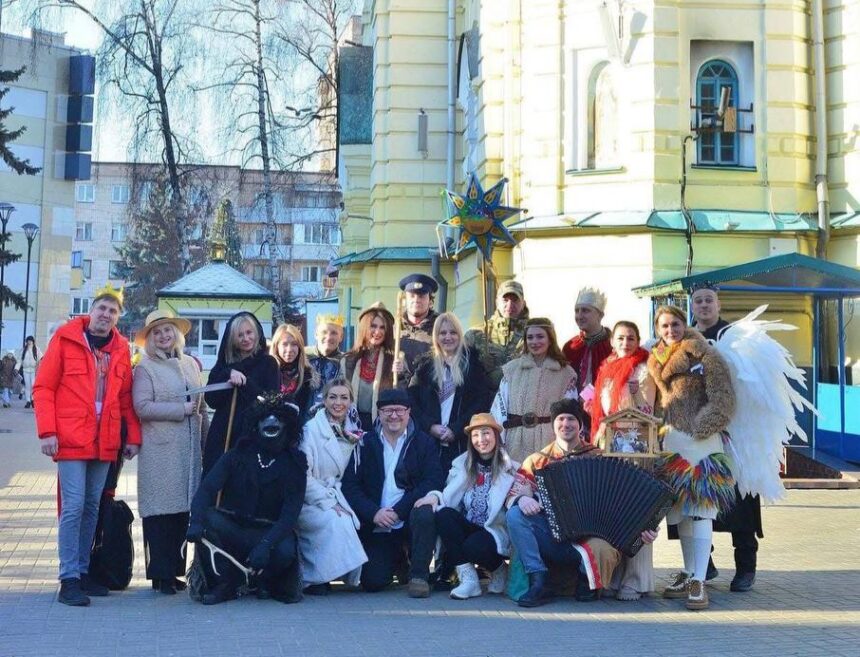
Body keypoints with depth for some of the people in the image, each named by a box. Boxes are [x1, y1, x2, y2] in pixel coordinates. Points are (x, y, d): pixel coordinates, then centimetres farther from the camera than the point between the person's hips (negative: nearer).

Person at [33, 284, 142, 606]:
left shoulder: (120, 348, 10)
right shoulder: (65, 338, -1)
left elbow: (125, 397, 13)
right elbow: (43, 387, -3)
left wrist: (133, 436, 8)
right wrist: (47, 431, -12)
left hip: (104, 442, 4)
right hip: (71, 439, -4)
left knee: (92, 507, 10)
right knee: (74, 506, -8)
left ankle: (82, 571, 20)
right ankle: (69, 580, -2)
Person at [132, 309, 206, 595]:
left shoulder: (190, 364, 17)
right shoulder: (145, 368, 0)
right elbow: (142, 407, -12)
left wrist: (206, 440, 15)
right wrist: (182, 409, -12)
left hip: (190, 449, 5)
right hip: (159, 451, -5)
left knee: (183, 507, 7)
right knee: (160, 510, -4)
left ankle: (175, 569, 16)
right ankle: (160, 574, 2)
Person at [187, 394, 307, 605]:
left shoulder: (294, 464, -2)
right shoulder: (237, 456, 1)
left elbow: (290, 513, -14)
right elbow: (207, 488, -13)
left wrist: (266, 544, -32)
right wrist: (196, 520, -34)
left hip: (270, 532, -2)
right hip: (232, 528, 2)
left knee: (285, 551, -34)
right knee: (206, 519, -28)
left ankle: (265, 580, 3)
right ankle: (224, 584, -9)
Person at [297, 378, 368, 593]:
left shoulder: (352, 432, 10)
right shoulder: (312, 428, -8)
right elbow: (303, 475, -13)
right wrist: (328, 503, -19)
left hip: (333, 497, 5)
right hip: (308, 500, -5)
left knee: (351, 521, -24)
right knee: (336, 521, -31)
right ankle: (311, 578, -14)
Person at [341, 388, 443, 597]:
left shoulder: (423, 442, 4)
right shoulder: (366, 444, 8)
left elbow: (433, 481, -8)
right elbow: (350, 485, 1)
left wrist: (399, 510, -17)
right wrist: (373, 513, -16)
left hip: (410, 519, -1)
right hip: (376, 525, 2)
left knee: (425, 513, -35)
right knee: (373, 582, -13)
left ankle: (419, 575, -15)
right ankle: (399, 561, 23)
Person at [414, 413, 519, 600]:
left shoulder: (511, 468, 2)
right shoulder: (462, 464, 8)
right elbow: (449, 497, -1)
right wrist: (435, 496, -23)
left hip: (495, 531, -3)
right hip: (465, 528, 3)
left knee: (473, 546, -34)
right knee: (444, 513, -26)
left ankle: (498, 569, 4)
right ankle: (468, 579, -20)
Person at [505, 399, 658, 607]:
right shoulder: (537, 460, 14)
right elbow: (514, 493, 7)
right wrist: (522, 499, -18)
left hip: (589, 534, -2)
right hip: (551, 536, 2)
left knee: (602, 551, -35)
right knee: (515, 514, -24)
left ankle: (588, 581, 1)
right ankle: (538, 581, -20)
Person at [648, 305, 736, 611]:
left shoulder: (702, 354, -3)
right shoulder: (656, 360, 16)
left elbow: (722, 399, -9)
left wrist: (699, 428, -15)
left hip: (700, 441, -7)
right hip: (670, 440, 7)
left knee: (700, 508, -9)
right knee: (681, 510, 11)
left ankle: (699, 582, -10)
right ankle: (688, 573, 22)